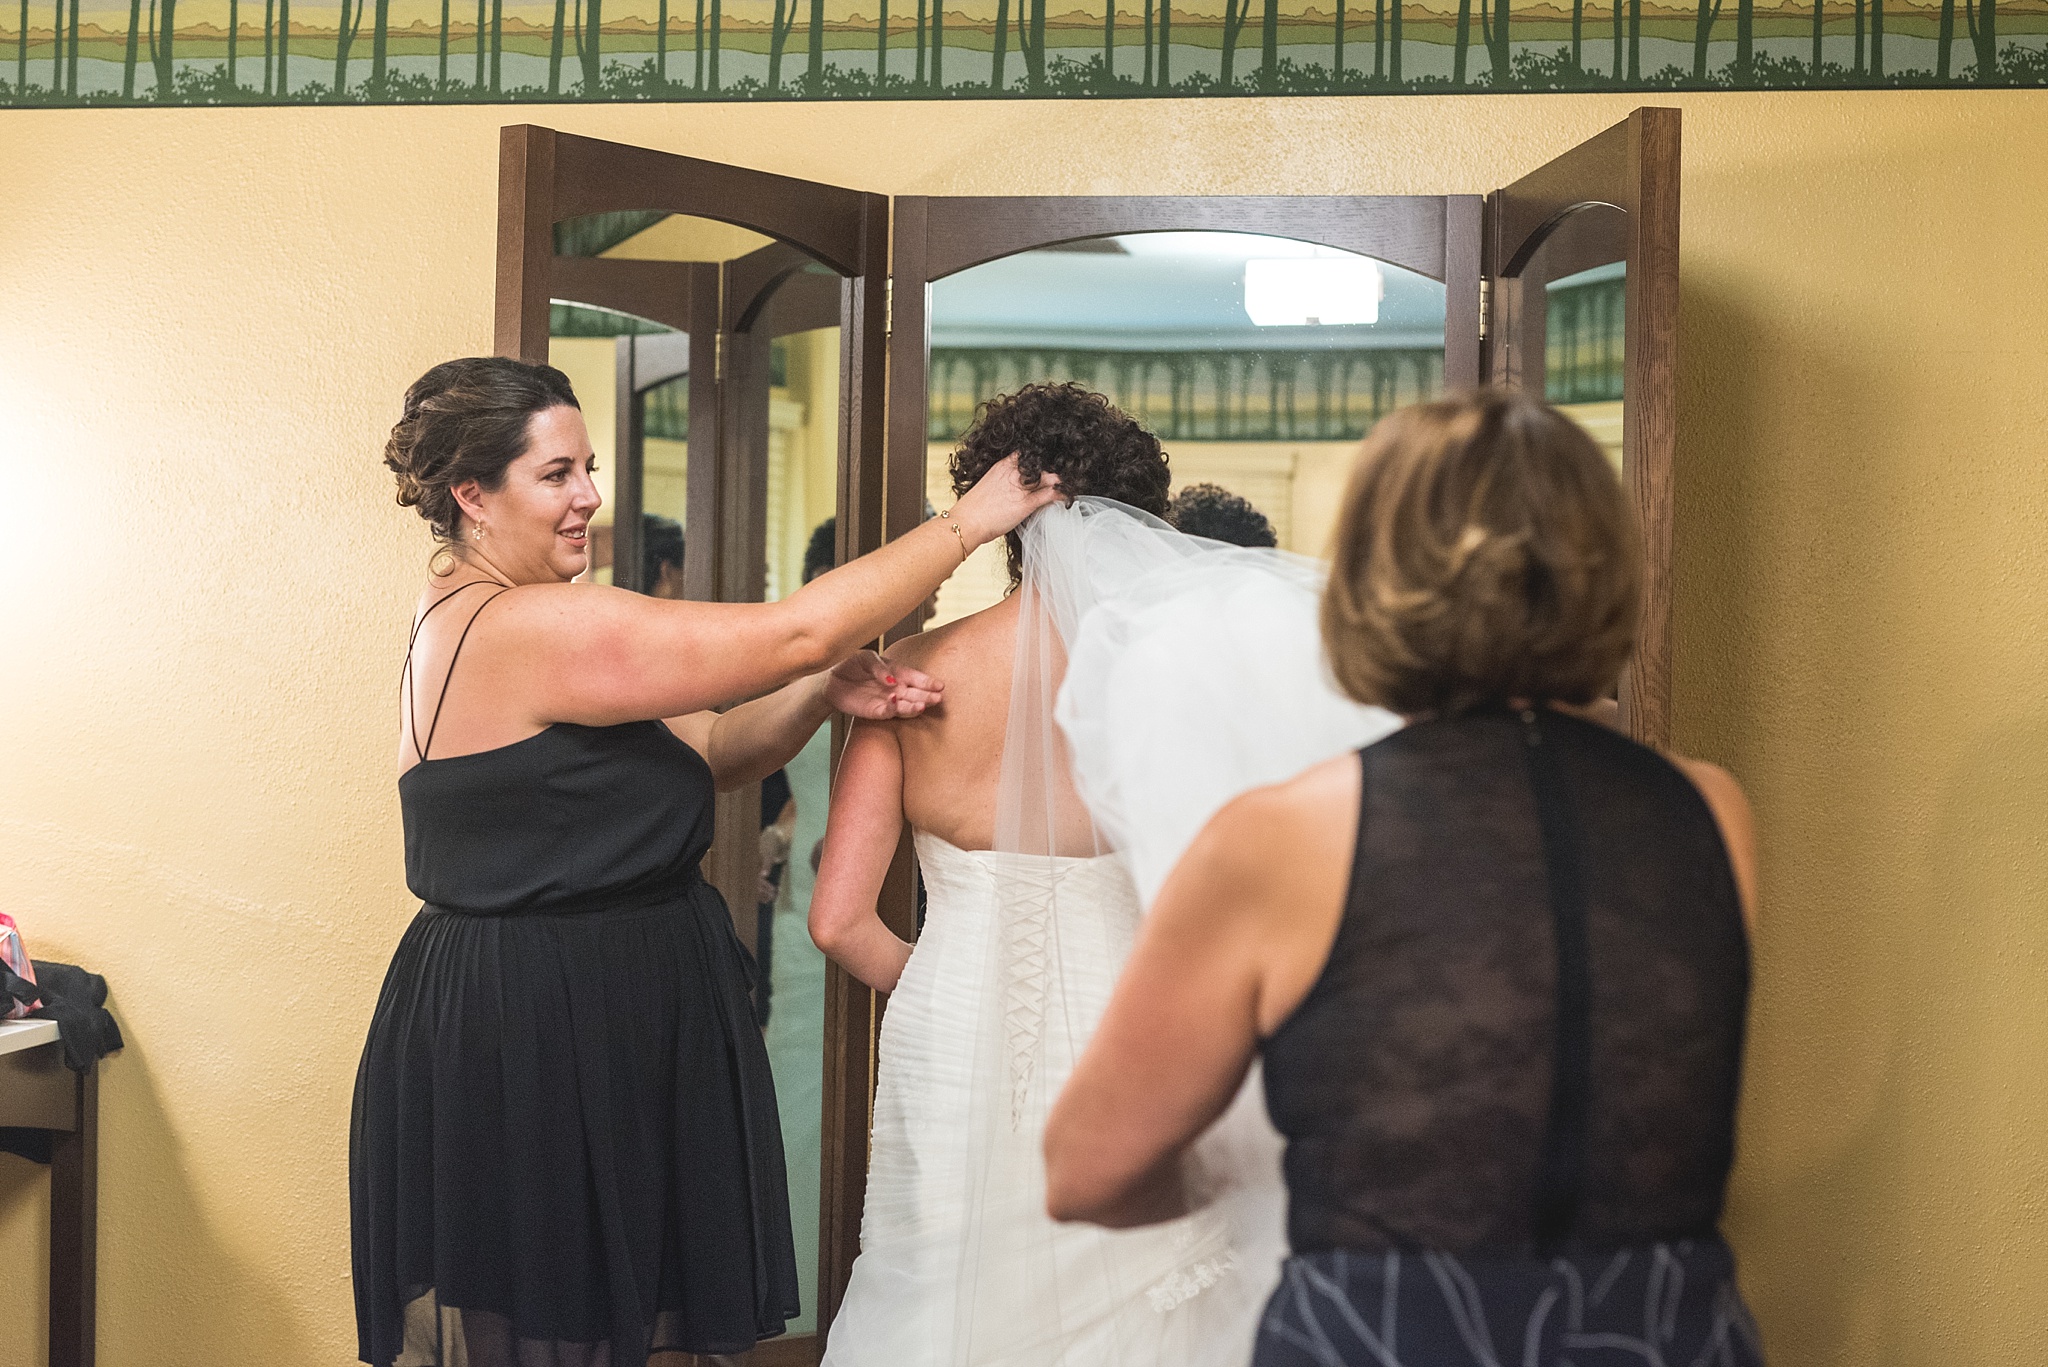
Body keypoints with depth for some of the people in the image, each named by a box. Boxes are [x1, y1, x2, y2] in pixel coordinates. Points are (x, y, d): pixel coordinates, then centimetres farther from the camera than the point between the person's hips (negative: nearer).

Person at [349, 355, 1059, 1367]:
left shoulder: (468, 622, 12)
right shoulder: (528, 626, -20)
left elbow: (708, 752, 9)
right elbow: (796, 631, -21)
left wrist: (823, 695, -9)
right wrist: (968, 523, -10)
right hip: (531, 1040, -10)